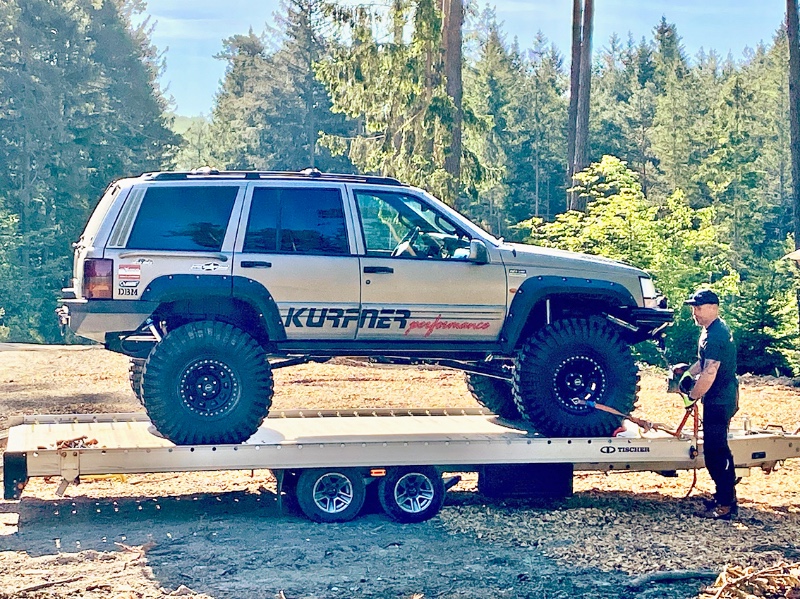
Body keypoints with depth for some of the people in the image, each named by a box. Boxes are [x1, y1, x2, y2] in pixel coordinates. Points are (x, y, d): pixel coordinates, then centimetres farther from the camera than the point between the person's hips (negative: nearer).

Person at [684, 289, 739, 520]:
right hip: (718, 399, 11)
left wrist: (693, 395, -12)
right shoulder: (713, 331, 13)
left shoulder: (716, 335, -20)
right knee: (714, 449, 16)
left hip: (720, 399, -11)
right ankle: (725, 496, 26)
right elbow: (703, 363, 23)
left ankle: (726, 505, -5)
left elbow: (709, 373, -24)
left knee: (716, 449, -8)